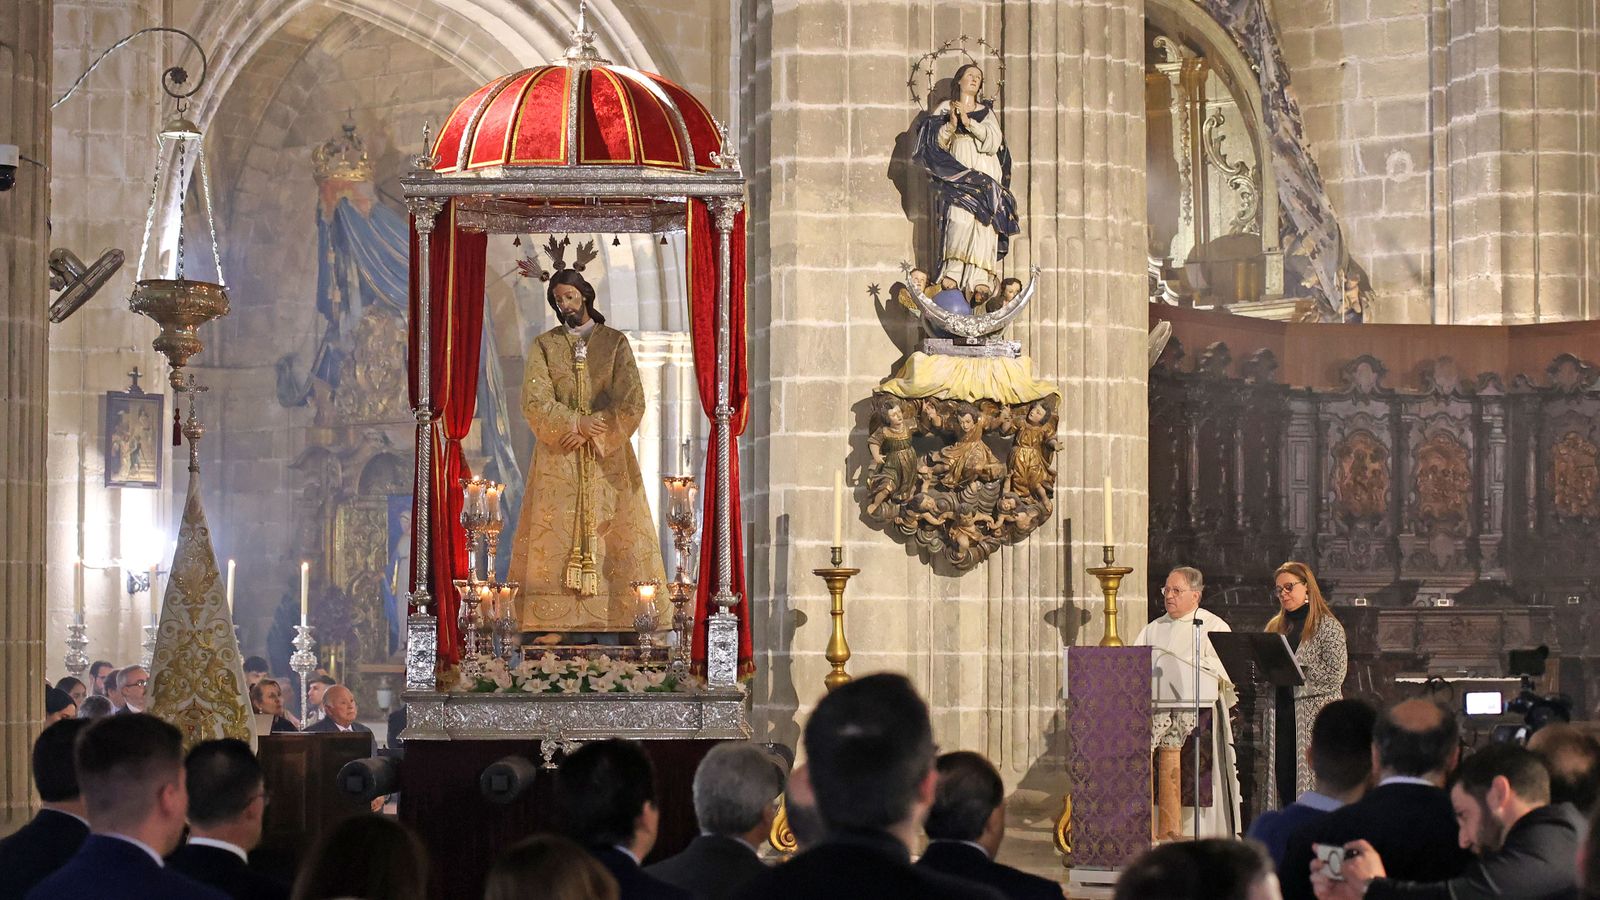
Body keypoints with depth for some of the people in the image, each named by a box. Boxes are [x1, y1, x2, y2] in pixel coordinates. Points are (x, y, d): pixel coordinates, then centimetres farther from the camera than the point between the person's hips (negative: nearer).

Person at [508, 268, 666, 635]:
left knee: (611, 533, -3)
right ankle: (556, 618, -6)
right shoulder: (544, 345, 7)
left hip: (607, 460, 0)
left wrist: (590, 433, -10)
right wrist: (578, 423, -15)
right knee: (555, 537, -5)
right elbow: (535, 401, -5)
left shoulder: (615, 342, 4)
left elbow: (632, 403, -4)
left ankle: (615, 615, -3)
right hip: (558, 460, 0)